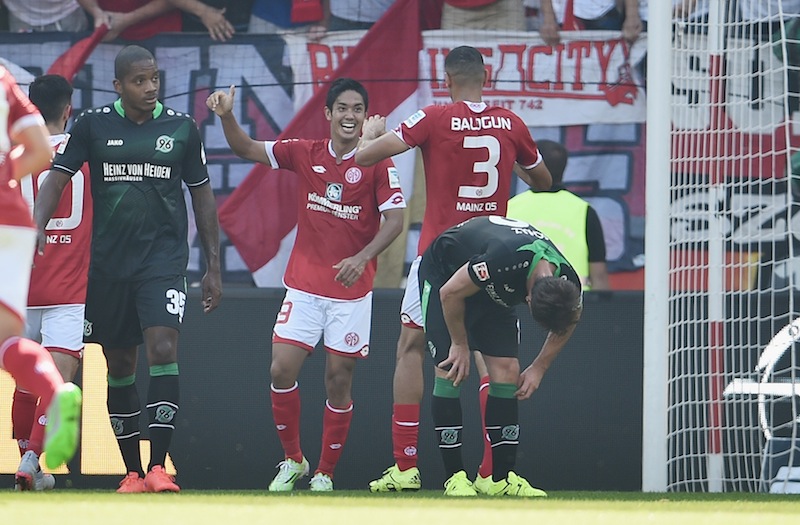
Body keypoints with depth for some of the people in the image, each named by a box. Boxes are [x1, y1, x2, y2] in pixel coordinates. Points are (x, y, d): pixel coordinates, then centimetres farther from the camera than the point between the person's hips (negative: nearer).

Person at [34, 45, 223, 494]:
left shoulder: (182, 127, 3)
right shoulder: (93, 125, 1)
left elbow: (202, 195, 10)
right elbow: (57, 179, -2)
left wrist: (213, 266, 8)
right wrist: (38, 226, -21)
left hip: (164, 259, -2)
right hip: (108, 263, 2)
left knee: (163, 351, -19)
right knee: (119, 366, 7)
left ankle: (159, 466, -19)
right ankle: (132, 472, 17)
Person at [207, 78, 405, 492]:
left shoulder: (377, 164, -6)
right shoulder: (304, 154, 2)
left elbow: (394, 220, -9)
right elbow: (246, 149, 3)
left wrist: (362, 258, -23)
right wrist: (226, 116, -16)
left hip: (352, 292, -2)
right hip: (304, 286, 2)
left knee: (338, 380, 1)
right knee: (281, 369, -7)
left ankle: (325, 474, 13)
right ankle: (293, 460, 12)